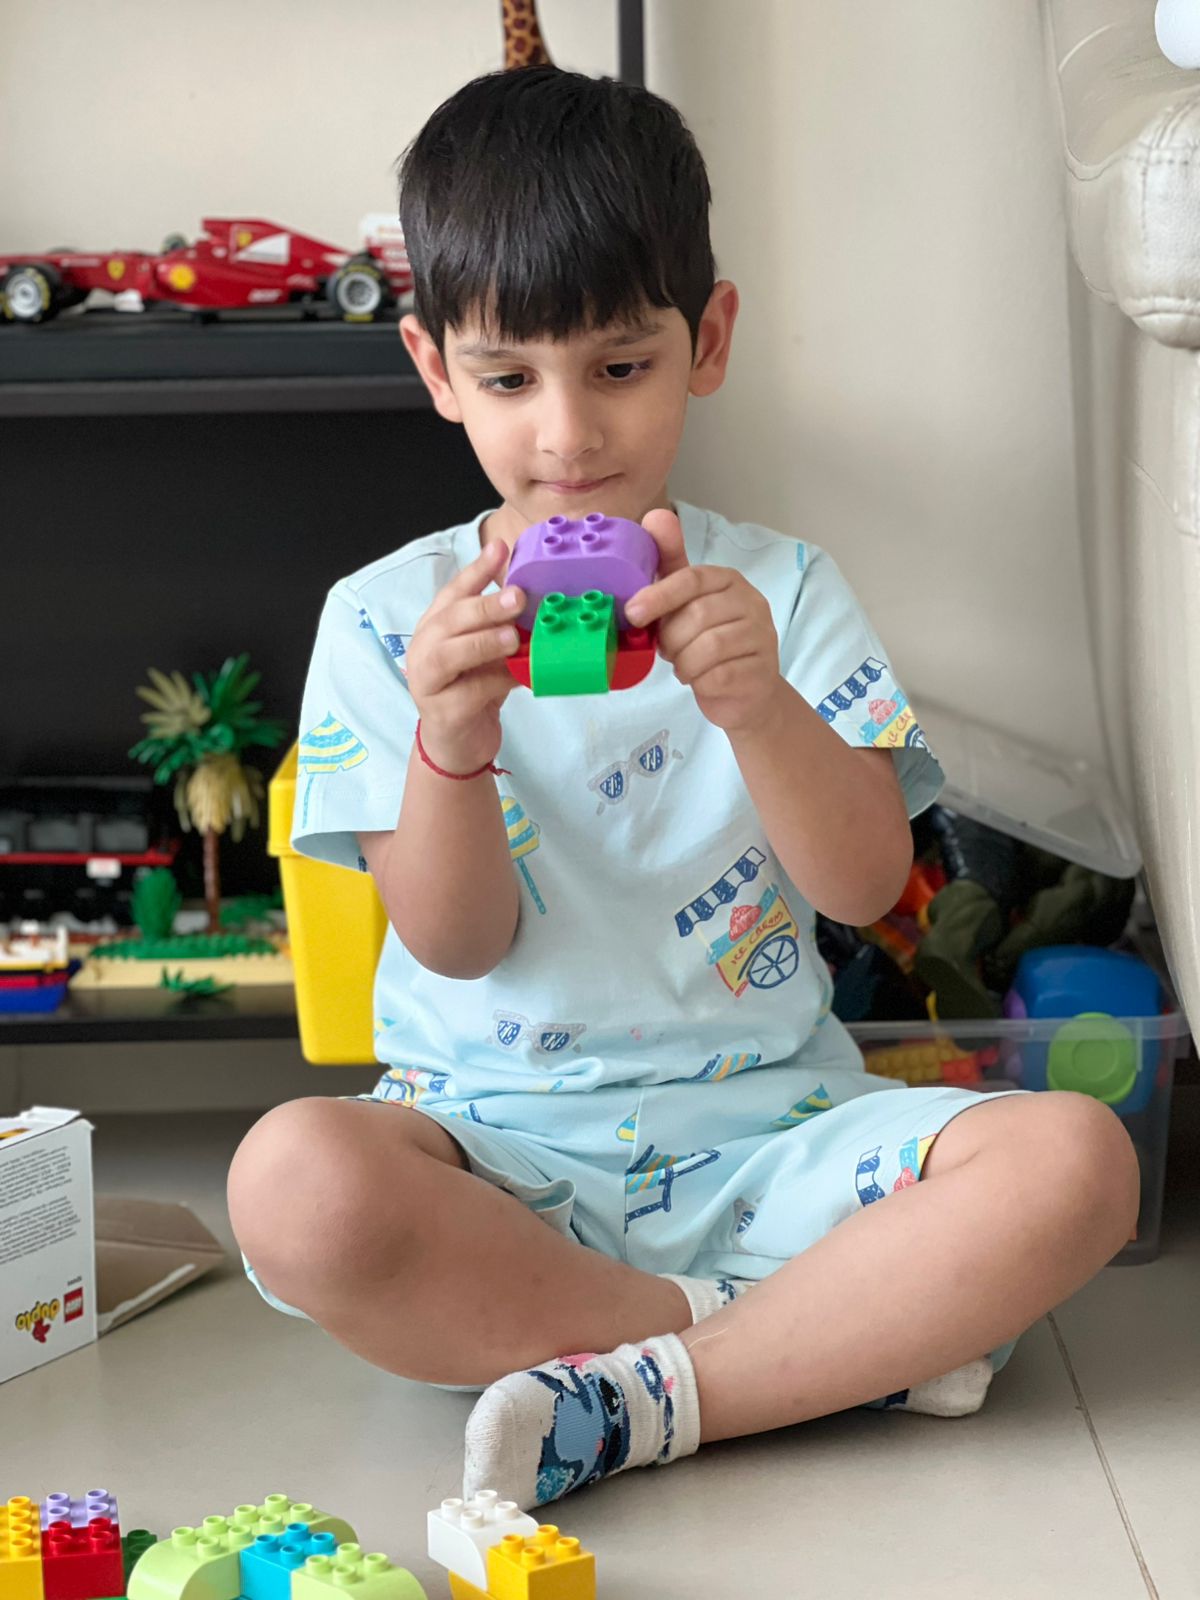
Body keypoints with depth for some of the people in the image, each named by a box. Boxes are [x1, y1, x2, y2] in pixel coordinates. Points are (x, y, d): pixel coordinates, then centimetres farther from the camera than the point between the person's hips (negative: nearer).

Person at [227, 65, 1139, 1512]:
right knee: (295, 1182, -34)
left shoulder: (781, 588, 8)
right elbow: (454, 943, -3)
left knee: (1073, 1159, -25)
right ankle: (849, 1338, -19)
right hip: (500, 1148, -1)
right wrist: (449, 739, -24)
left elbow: (868, 886, -5)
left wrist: (758, 705, -24)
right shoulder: (386, 617, 4)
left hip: (768, 1130, 1)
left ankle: (633, 1404, -20)